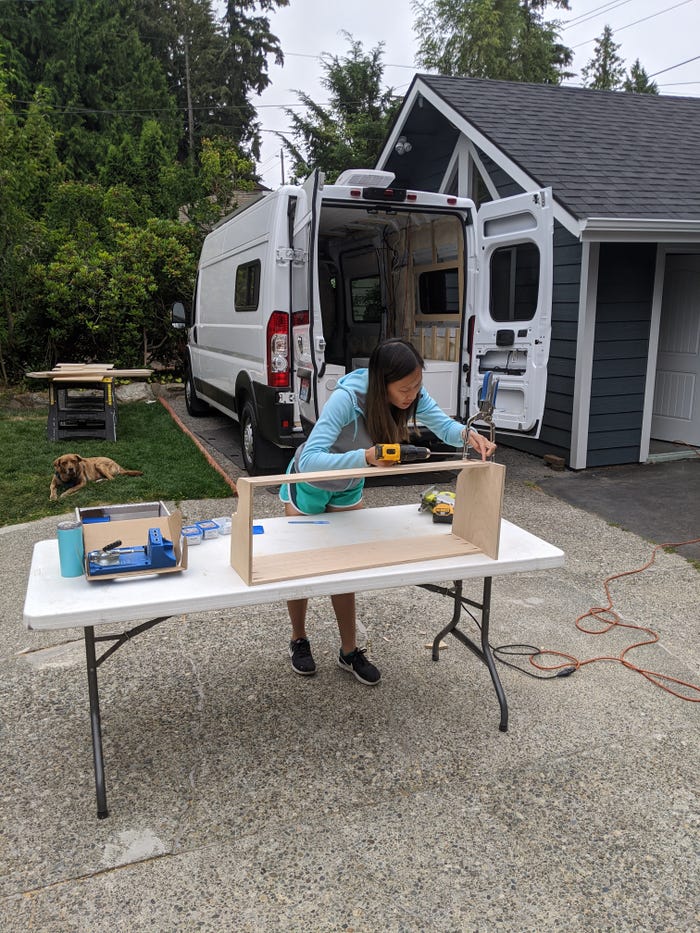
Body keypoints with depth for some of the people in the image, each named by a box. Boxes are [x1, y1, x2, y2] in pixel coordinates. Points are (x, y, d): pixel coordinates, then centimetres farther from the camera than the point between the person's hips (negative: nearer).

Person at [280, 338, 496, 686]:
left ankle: (349, 652, 26)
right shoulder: (347, 399, -41)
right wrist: (365, 456, -61)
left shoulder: (412, 395, -24)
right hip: (309, 486, -4)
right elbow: (309, 460, -47)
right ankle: (299, 641, 35)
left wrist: (467, 434, -38)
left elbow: (443, 425, -15)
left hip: (348, 488, 4)